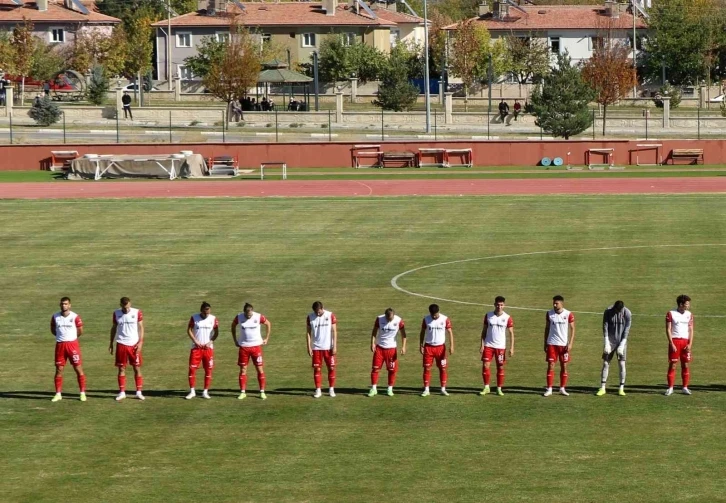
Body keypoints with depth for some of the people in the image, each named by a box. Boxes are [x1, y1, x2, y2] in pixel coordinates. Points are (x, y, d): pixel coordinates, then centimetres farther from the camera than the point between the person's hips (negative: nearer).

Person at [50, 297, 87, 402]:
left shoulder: (75, 317, -6)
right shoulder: (55, 317, 2)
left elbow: (80, 331, 4)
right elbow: (53, 330, 17)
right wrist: (62, 336, 9)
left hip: (72, 344, -2)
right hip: (60, 345, 2)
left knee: (78, 368, -2)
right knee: (59, 369, 3)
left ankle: (83, 393, 4)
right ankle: (58, 394, 10)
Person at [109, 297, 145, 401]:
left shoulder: (137, 313, -3)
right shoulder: (116, 313, 4)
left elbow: (141, 328, -1)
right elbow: (114, 328, 13)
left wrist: (140, 342, -9)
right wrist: (111, 343, 12)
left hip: (134, 344, -2)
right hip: (121, 344, 2)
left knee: (137, 368, 1)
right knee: (121, 368, 3)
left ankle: (139, 392, 6)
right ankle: (122, 392, 8)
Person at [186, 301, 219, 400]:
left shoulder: (213, 319, 1)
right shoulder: (194, 318, -2)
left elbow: (216, 332, 7)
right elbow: (189, 330, 1)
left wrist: (211, 341, -8)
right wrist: (195, 341, -11)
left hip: (208, 348, 1)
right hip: (196, 347, -1)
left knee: (208, 370, 1)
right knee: (192, 368, -5)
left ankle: (205, 392, 10)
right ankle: (192, 391, 5)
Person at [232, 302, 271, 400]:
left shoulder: (258, 317, -11)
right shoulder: (239, 317, -7)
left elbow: (268, 324, 7)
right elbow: (233, 326, 13)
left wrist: (266, 338, 5)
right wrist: (235, 340, 9)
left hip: (256, 346, -1)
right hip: (243, 347, 1)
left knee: (260, 369, -1)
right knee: (243, 370, 2)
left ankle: (262, 392, 7)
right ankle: (242, 392, 9)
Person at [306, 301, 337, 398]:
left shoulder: (330, 316, -4)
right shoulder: (310, 317, 0)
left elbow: (334, 332, -3)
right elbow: (308, 332, 4)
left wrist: (335, 346, -7)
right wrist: (309, 347, -2)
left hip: (328, 347, -1)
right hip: (316, 348, 1)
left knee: (331, 368, 1)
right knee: (316, 368, 1)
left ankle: (331, 389, 10)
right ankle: (318, 390, 7)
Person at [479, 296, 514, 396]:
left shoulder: (507, 318, -3)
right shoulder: (488, 315, 2)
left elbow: (511, 333, -1)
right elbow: (484, 331, 6)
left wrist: (511, 348, -8)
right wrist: (482, 345, -1)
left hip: (501, 347, -1)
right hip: (488, 346, 1)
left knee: (500, 367, 2)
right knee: (485, 366, -6)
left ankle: (499, 389, 13)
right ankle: (486, 387, 7)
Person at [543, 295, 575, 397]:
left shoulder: (568, 315, -4)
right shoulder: (549, 314, 3)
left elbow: (572, 329, 0)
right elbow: (547, 329, 11)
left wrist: (570, 343, -9)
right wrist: (545, 343, 8)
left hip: (564, 344, -1)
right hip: (551, 344, 1)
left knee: (564, 366, 3)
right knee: (550, 366, -3)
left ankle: (562, 389, 12)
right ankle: (549, 389, 0)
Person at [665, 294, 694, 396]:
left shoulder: (689, 314, 9)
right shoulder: (671, 314, -2)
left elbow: (691, 330, 9)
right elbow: (668, 329, -4)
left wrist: (690, 344, -2)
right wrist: (672, 344, -12)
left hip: (685, 342, 3)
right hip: (675, 341, -3)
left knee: (686, 365, 2)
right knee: (672, 365, -3)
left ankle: (685, 387, 9)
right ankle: (670, 388, 2)